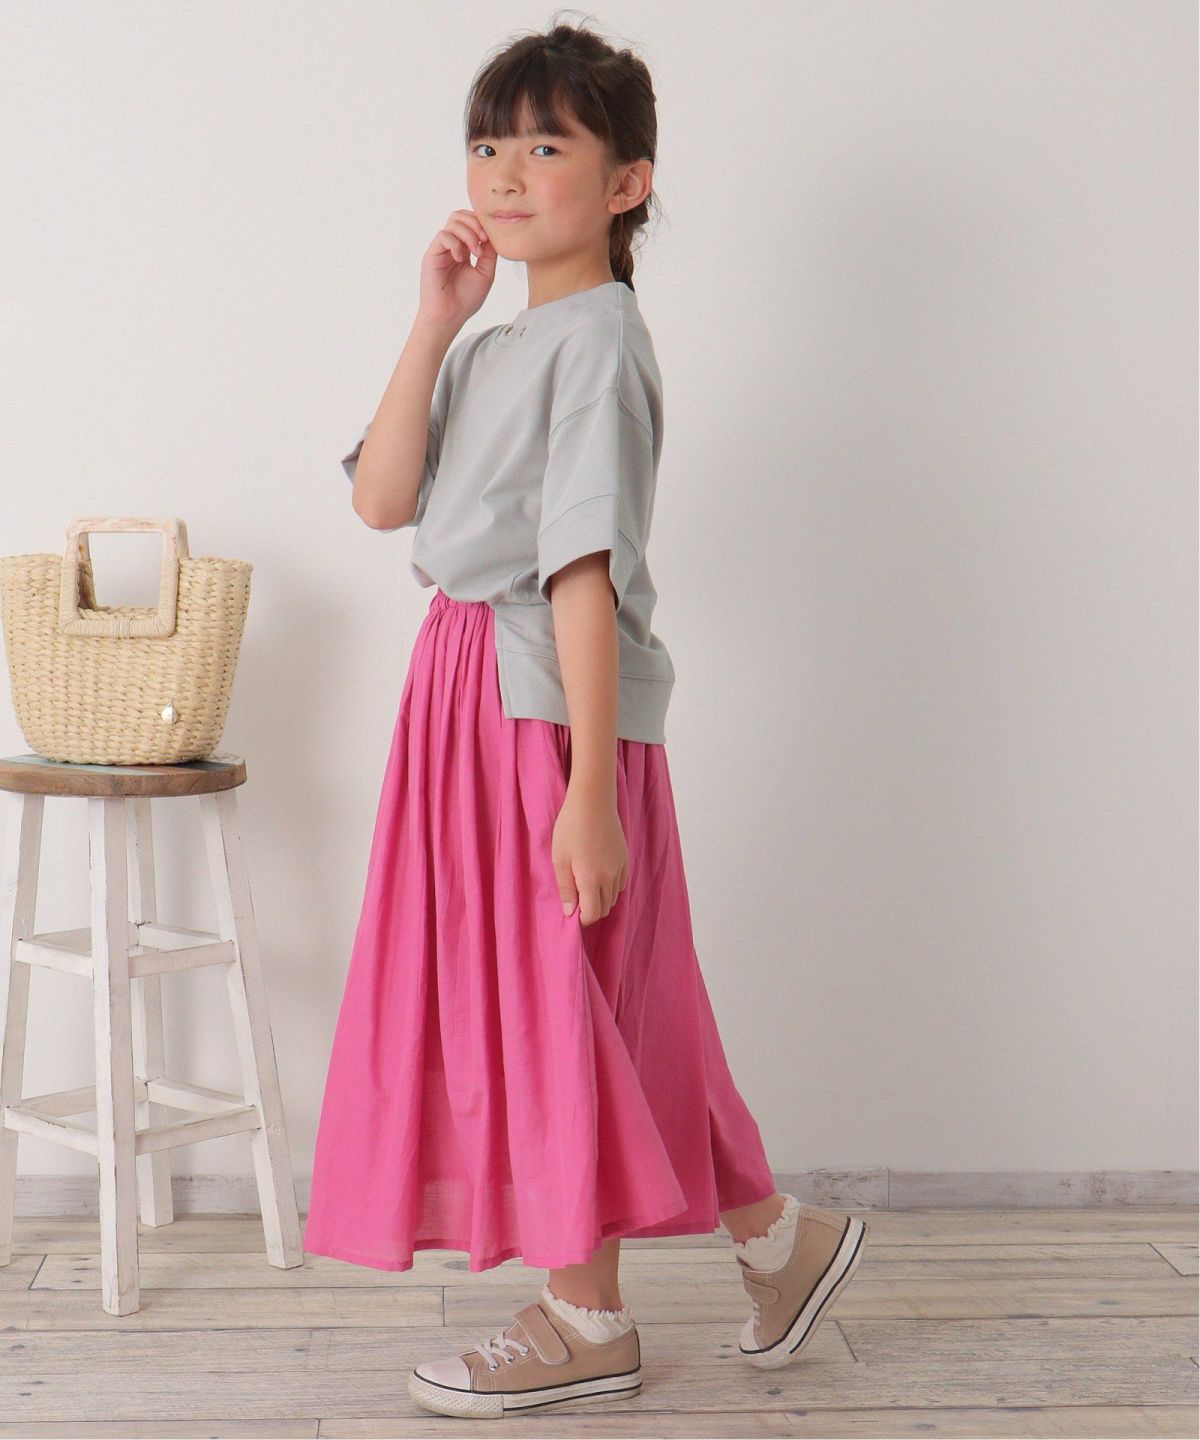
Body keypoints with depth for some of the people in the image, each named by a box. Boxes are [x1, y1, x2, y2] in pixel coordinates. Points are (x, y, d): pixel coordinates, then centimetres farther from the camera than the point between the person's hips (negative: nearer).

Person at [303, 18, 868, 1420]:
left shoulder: (596, 341, -13)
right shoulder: (490, 348, 15)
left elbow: (586, 571, -20)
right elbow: (381, 499, 4)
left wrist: (590, 786, -23)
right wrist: (433, 324, -2)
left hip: (548, 705, -9)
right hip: (470, 688, 9)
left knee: (547, 993, 1)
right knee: (605, 1003, 14)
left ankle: (585, 1321, 18)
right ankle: (776, 1236, 29)